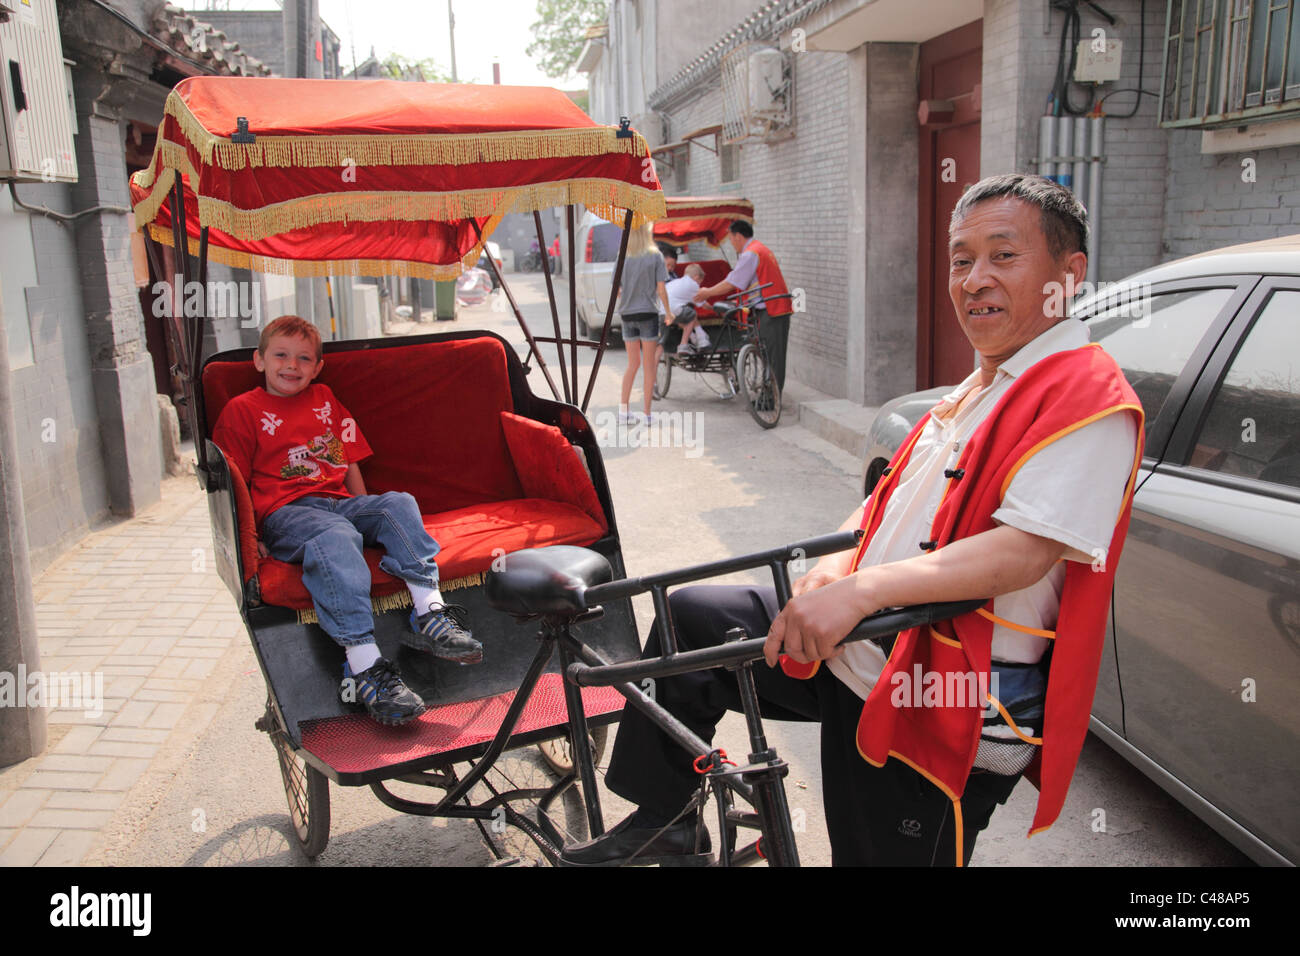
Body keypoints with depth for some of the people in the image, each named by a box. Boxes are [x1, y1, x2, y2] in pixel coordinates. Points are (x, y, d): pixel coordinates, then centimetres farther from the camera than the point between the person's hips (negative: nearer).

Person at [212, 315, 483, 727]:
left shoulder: (326, 400, 26)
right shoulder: (242, 410, 11)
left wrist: (371, 515, 13)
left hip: (340, 503, 5)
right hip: (284, 512, -5)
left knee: (398, 504, -24)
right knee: (336, 538, -37)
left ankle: (429, 614, -37)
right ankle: (364, 668, -49)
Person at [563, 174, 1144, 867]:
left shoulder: (1089, 402, -15)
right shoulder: (979, 388, 16)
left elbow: (1026, 549, -27)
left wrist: (864, 588, -35)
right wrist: (834, 566, -3)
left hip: (946, 714, -9)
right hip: (859, 653, 9)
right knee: (690, 617, 8)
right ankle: (663, 819, 19)